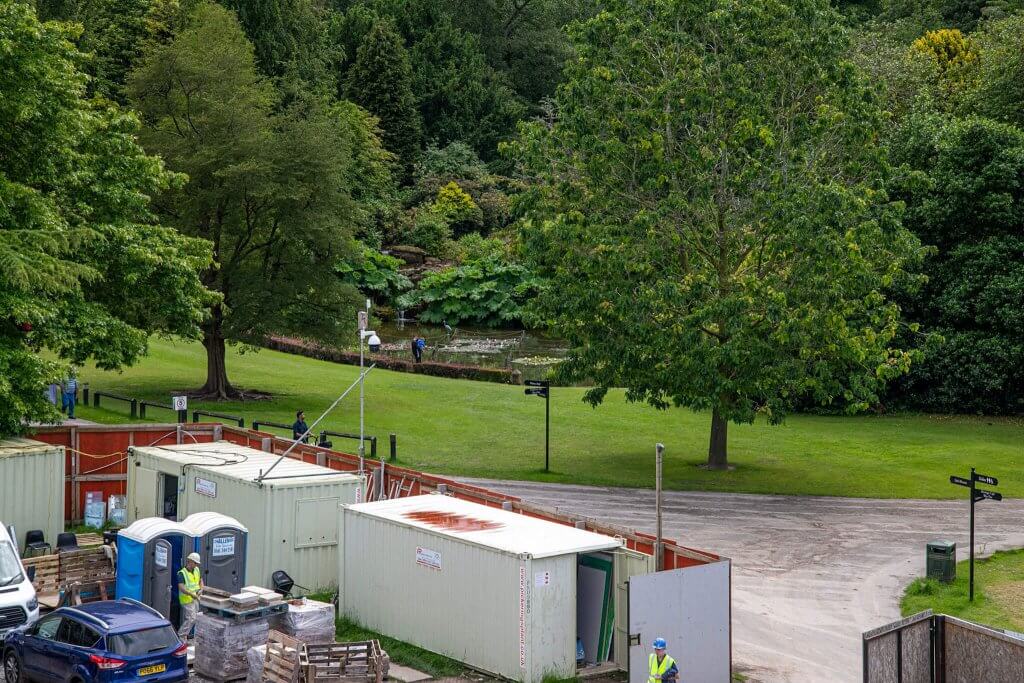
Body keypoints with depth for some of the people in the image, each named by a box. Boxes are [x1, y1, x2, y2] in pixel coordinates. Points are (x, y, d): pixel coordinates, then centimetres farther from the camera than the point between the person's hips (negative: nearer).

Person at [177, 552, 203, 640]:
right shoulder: (182, 573, -16)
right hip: (187, 599, -8)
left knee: (194, 618, 11)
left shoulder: (196, 570, 8)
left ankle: (184, 635, 22)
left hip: (195, 599, 8)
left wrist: (201, 589, 3)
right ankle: (181, 635, -8)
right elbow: (181, 587, -25)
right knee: (191, 618, -15)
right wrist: (192, 594, -32)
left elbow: (200, 580, 23)